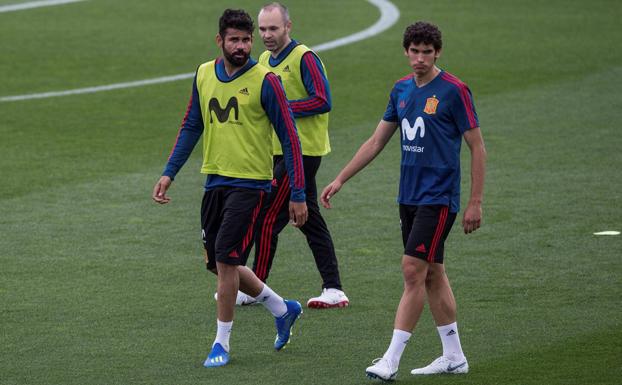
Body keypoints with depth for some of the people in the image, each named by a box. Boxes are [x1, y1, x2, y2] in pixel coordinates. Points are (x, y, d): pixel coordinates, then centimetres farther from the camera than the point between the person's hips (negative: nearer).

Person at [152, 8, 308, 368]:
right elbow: (191, 127, 17)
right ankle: (283, 309, 32)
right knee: (218, 263, 11)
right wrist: (169, 173, 10)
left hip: (250, 183, -6)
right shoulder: (204, 75, 6)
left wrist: (298, 195, -10)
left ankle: (222, 343, 0)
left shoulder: (265, 81, -10)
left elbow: (290, 138, -8)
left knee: (225, 259, -13)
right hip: (215, 180, 6)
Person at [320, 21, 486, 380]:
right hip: (409, 197, 7)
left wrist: (476, 202, -11)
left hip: (439, 198, -7)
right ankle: (454, 356, 19)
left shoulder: (454, 90, -10)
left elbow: (478, 148, -7)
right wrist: (340, 180, 13)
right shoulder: (402, 89, 10)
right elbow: (376, 142, 17)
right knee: (432, 273, 10)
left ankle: (392, 360, -12)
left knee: (413, 270, -12)